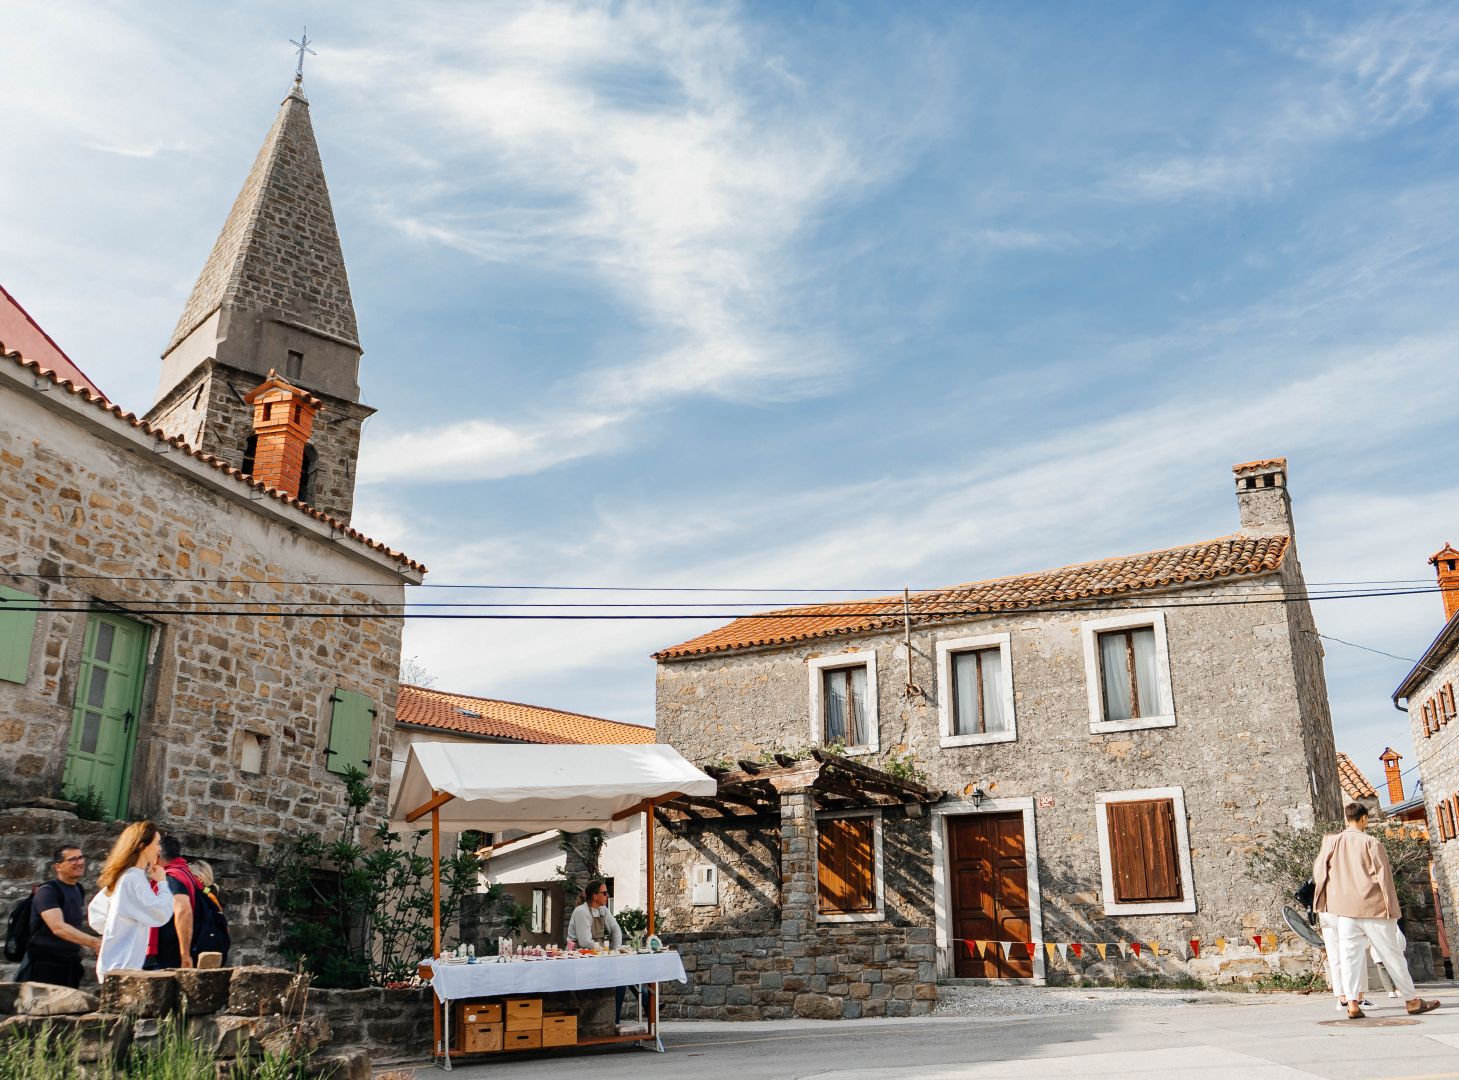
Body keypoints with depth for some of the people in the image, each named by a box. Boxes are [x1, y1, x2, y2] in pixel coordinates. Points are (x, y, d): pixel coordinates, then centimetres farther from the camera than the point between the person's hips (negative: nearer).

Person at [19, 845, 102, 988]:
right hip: (44, 965, -7)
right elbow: (58, 927, -28)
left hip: (70, 965, 7)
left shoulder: (79, 890, 10)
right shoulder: (47, 891, -14)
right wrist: (94, 943, -37)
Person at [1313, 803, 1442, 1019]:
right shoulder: (1372, 843, -4)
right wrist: (1391, 908, -1)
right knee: (1392, 954, 9)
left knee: (1350, 955, 2)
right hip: (1373, 907, -2)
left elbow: (1318, 871, 5)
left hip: (1345, 910, 2)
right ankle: (1412, 1000, 20)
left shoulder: (1332, 842, 4)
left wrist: (1325, 899, 19)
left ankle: (1352, 1003, -7)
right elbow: (1384, 876, -6)